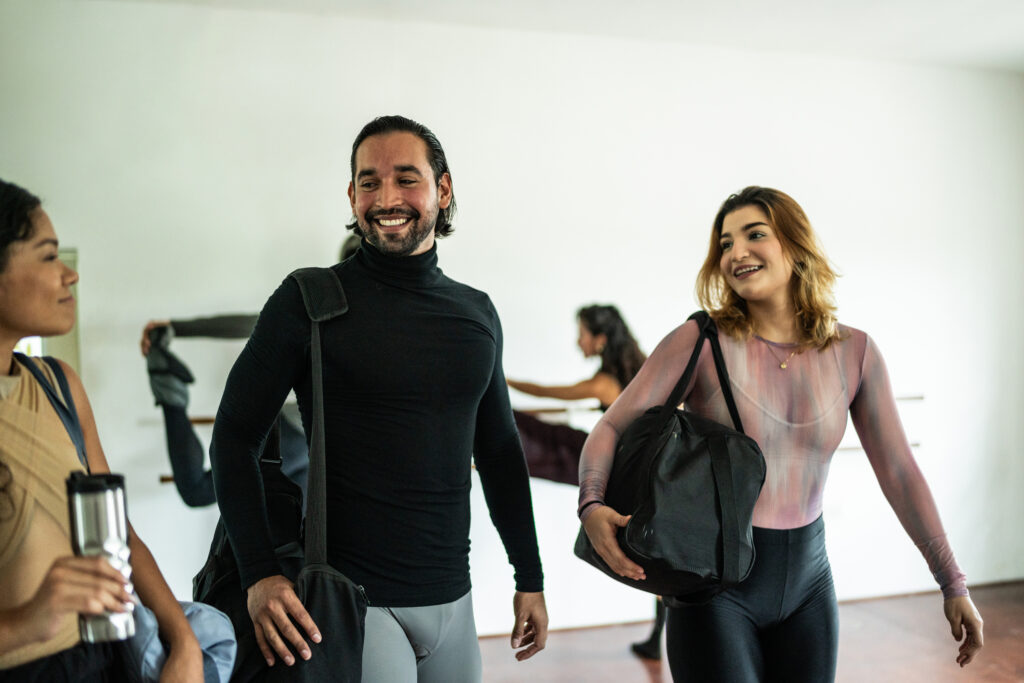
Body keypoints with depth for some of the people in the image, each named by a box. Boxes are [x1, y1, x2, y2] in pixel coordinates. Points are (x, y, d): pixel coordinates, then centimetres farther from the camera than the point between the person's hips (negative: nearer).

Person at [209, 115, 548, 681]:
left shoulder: (477, 312, 6)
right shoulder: (309, 301, -7)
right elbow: (234, 437, -7)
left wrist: (530, 577, 14)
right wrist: (259, 574, -18)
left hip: (452, 600, 5)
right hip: (350, 602, -5)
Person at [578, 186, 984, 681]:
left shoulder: (853, 353, -1)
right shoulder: (701, 342, -11)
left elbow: (898, 471, 3)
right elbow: (612, 427, -11)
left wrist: (953, 584, 4)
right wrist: (592, 505, -30)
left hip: (807, 580, 4)